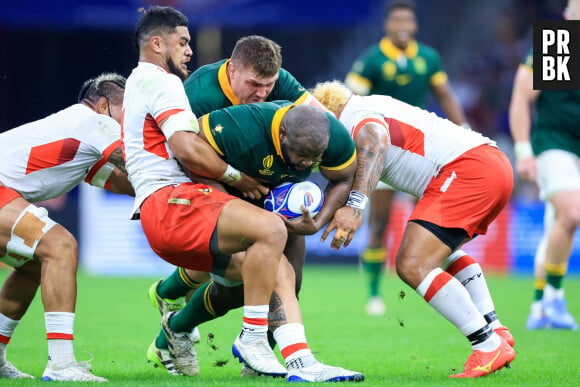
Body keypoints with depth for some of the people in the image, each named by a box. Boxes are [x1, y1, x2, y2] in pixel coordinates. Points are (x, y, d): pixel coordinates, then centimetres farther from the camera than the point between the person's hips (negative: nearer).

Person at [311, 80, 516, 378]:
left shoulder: (354, 116, -4)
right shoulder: (370, 109, 26)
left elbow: (375, 143, -28)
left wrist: (355, 205, -40)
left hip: (468, 169, -11)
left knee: (413, 266, -14)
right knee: (440, 249, 33)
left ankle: (489, 346, -12)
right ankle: (494, 330, 26)